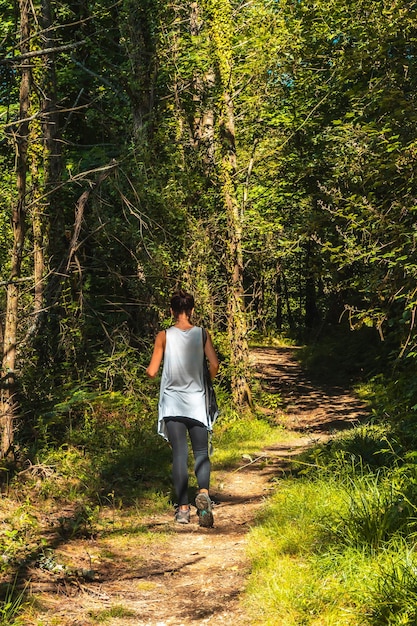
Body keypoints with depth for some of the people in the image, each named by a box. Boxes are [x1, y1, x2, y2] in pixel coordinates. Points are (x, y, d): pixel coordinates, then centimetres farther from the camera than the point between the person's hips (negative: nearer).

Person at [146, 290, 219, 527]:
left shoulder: (164, 336, -2)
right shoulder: (202, 334, 0)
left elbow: (152, 372, -4)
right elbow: (214, 365, -8)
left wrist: (148, 369, 20)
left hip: (172, 404, 0)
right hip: (197, 403, 0)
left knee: (180, 455, 4)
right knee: (201, 453, 7)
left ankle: (183, 507, 2)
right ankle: (204, 492, -19)